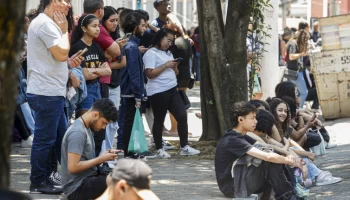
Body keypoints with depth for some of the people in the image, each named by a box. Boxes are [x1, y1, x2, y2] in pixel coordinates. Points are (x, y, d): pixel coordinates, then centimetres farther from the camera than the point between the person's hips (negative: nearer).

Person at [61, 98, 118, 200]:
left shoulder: (86, 127, 13)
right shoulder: (77, 132, -18)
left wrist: (104, 156, 0)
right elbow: (73, 167, -23)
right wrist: (100, 159, -14)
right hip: (77, 188, -10)